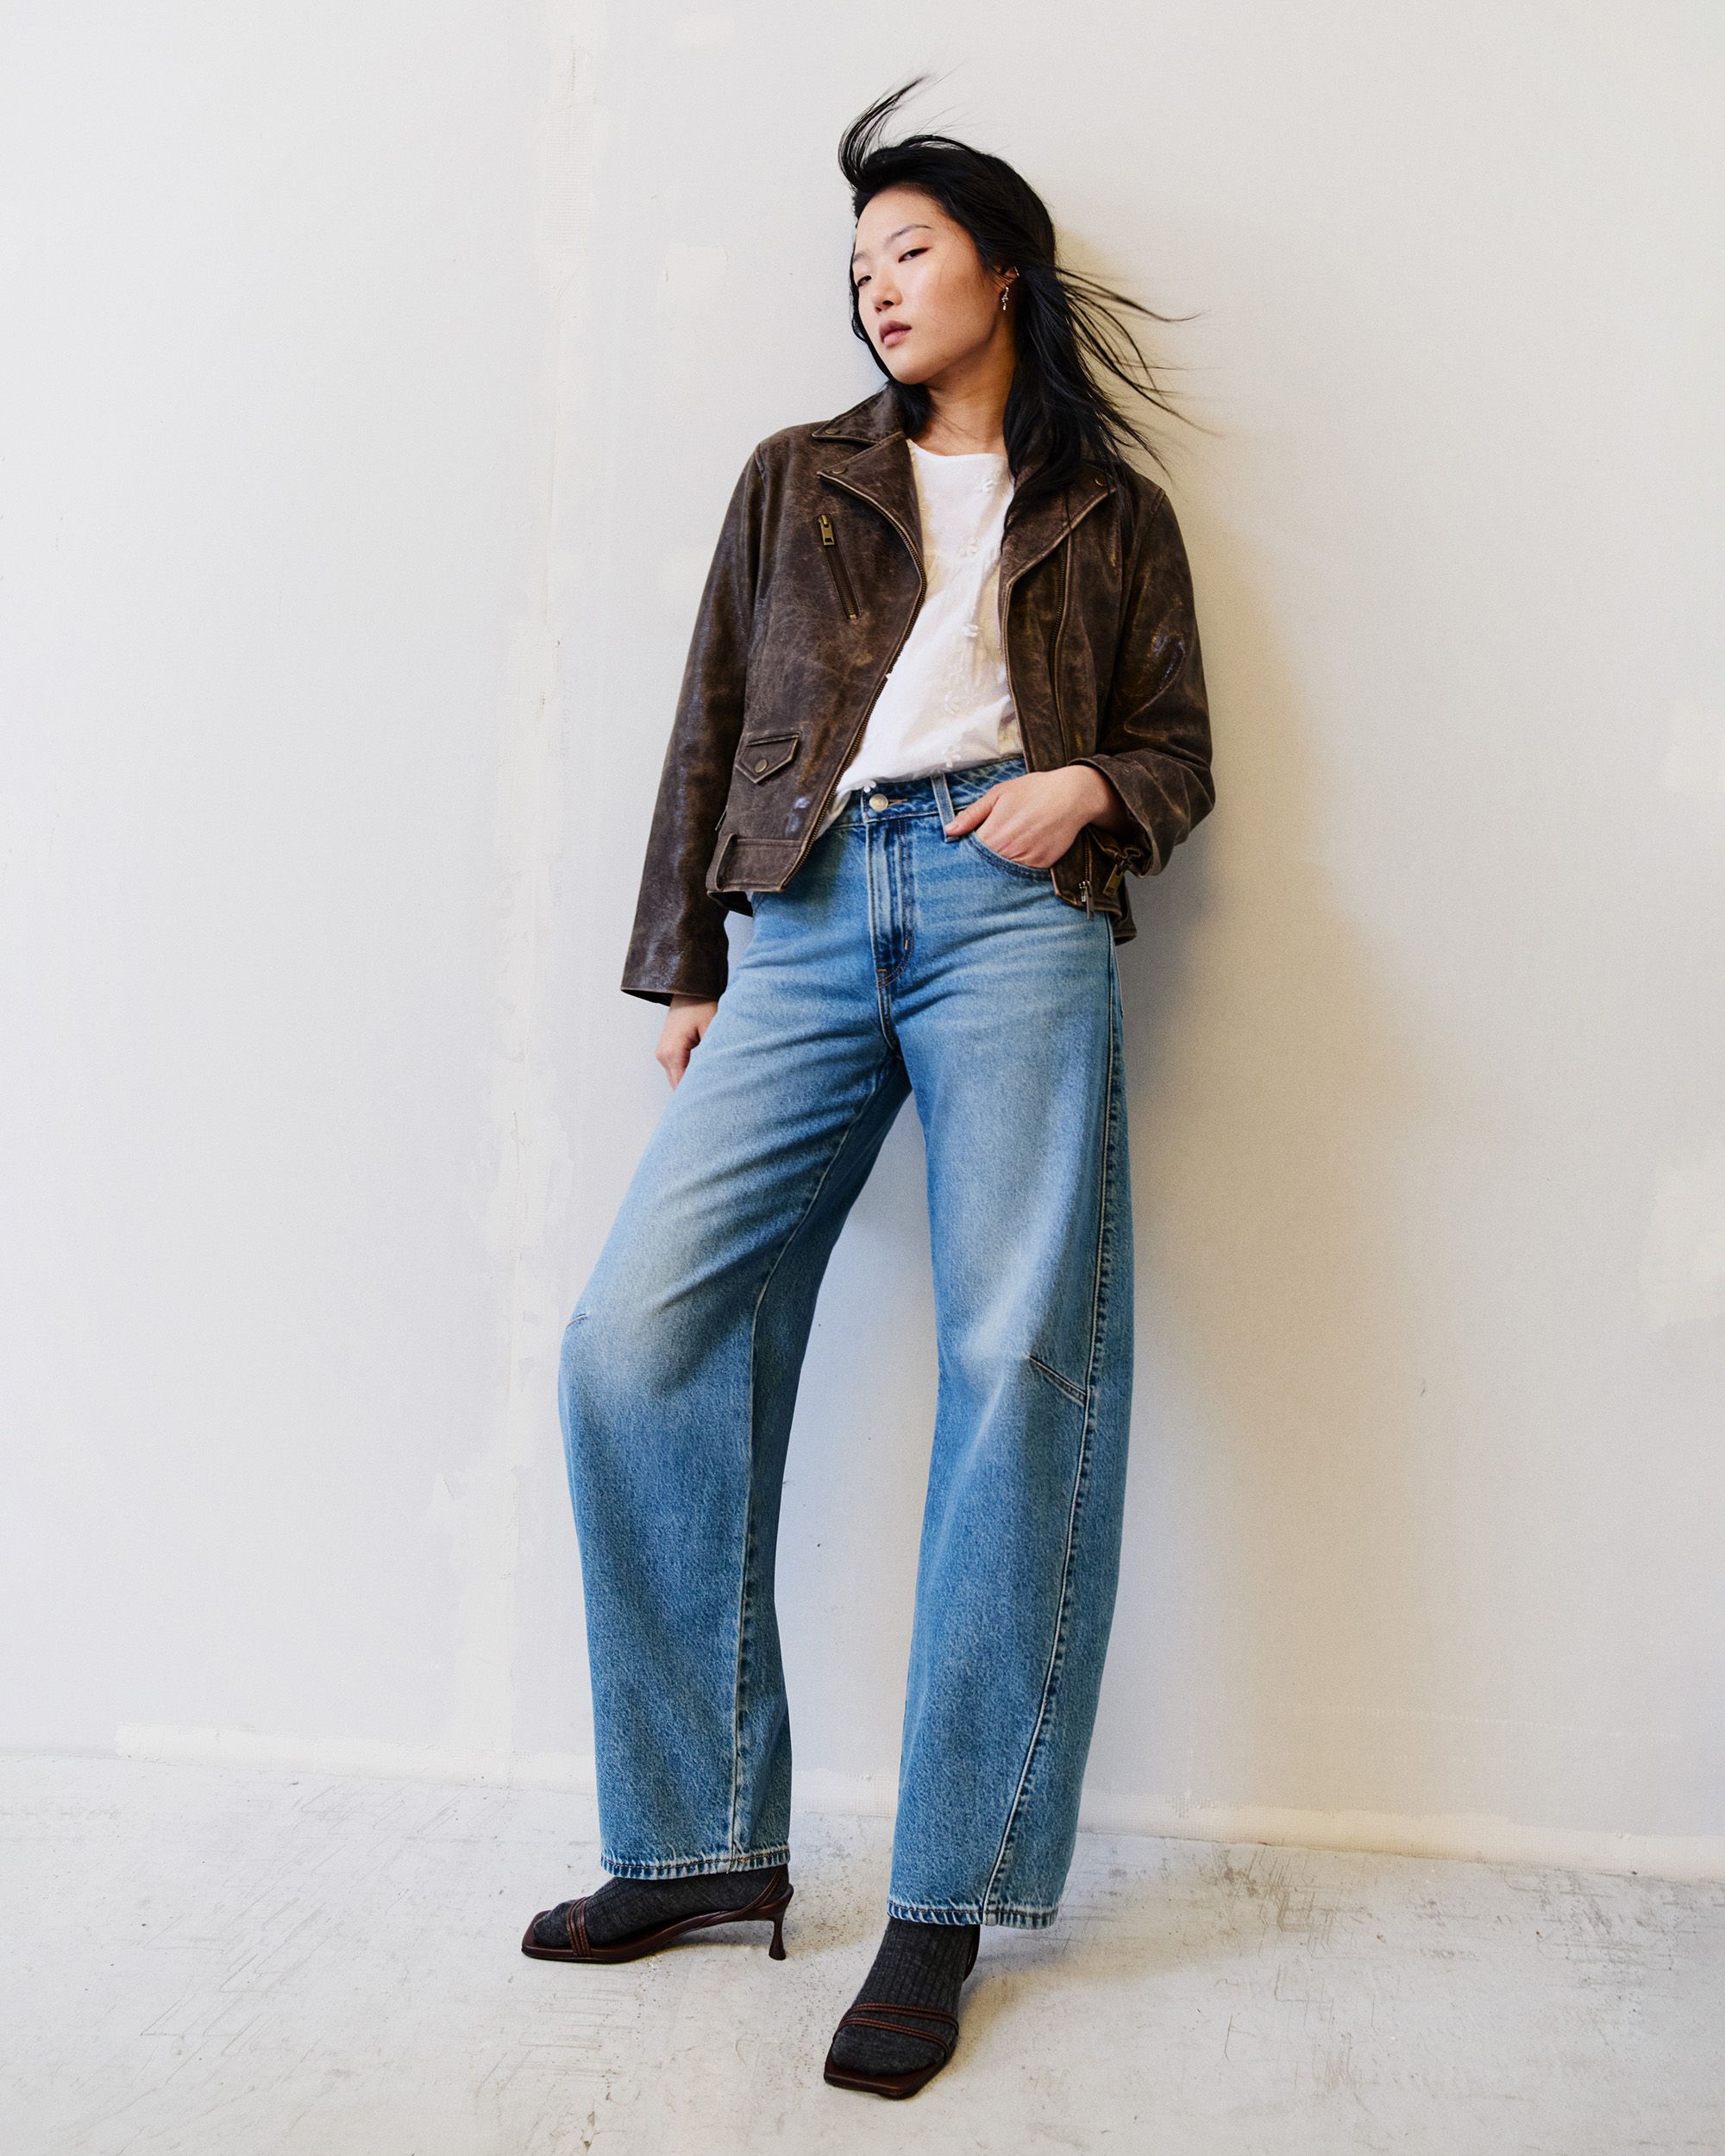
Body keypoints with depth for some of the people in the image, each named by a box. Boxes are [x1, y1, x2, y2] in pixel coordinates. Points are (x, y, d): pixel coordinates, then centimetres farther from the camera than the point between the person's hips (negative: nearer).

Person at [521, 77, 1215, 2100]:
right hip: (810, 919, 2)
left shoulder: (1110, 516, 21)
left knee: (1018, 1358, -13)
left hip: (1014, 910, -1)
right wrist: (682, 965, 11)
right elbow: (710, 733, 18)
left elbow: (1179, 751, 18)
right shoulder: (795, 479, 24)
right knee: (634, 1339, -12)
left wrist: (1088, 788, -5)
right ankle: (706, 1841, 2)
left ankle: (946, 1896, -2)